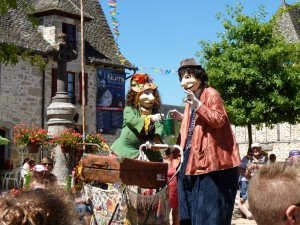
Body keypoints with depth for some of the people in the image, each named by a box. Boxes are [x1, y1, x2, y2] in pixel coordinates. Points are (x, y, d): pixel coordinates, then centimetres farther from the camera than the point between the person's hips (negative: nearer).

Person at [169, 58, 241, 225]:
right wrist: (182, 118, 10)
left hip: (212, 160, -9)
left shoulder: (211, 94, -10)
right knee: (192, 207, 13)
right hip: (195, 158, 9)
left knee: (210, 208, -6)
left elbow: (218, 120, -22)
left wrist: (198, 105, -30)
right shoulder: (191, 98, 17)